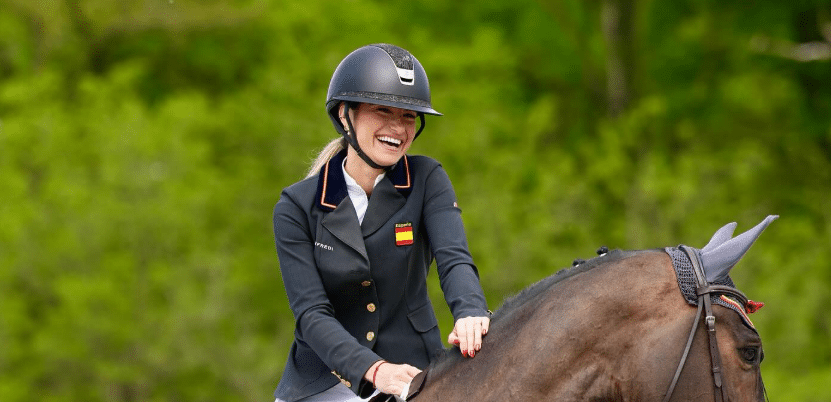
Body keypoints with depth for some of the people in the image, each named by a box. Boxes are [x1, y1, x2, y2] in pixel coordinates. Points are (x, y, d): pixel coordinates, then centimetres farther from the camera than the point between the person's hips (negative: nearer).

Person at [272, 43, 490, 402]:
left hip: (412, 371, 1)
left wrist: (470, 313, -37)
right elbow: (311, 313, -12)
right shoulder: (296, 208, -3)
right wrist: (374, 370, -29)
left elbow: (453, 258, -14)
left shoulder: (427, 181, 1)